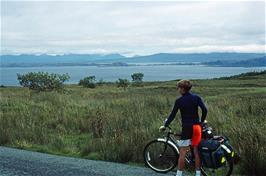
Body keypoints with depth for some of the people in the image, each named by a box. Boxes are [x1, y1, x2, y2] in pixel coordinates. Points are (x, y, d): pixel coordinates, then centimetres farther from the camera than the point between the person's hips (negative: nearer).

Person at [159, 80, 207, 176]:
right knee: (196, 152, 12)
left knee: (182, 153, -1)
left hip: (187, 128, -4)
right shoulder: (196, 97, 3)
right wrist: (201, 121, 9)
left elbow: (173, 115, -2)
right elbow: (204, 110, -6)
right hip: (197, 127, 4)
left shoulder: (179, 100, -5)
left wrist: (165, 126, 8)